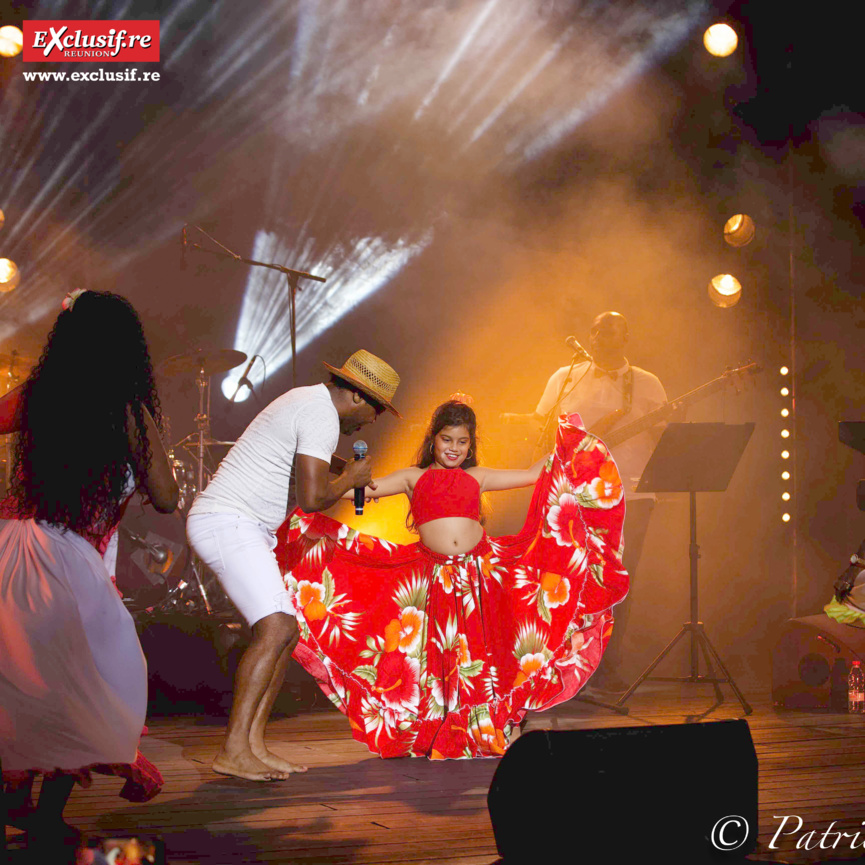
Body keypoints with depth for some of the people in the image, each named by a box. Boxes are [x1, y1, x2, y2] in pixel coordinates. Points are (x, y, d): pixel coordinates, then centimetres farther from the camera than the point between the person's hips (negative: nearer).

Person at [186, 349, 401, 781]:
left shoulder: (307, 400, 19)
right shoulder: (322, 416, -14)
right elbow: (312, 498, -21)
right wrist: (348, 480, -3)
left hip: (245, 528, 11)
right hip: (227, 523, -11)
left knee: (285, 631, 6)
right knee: (275, 628, -20)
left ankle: (253, 744, 4)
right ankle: (232, 751, -22)